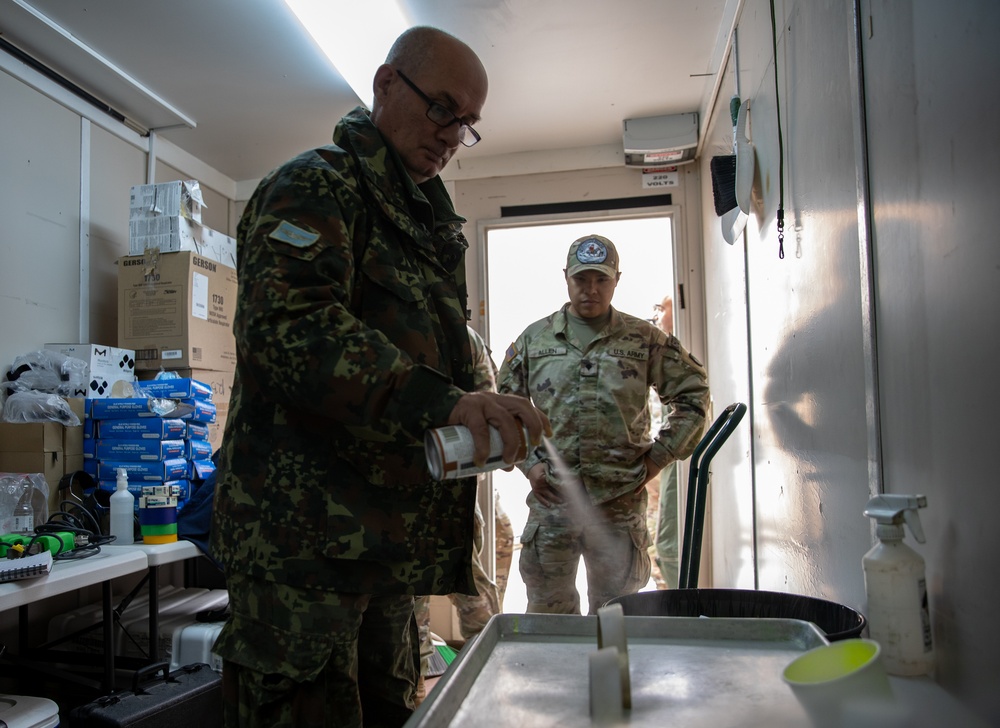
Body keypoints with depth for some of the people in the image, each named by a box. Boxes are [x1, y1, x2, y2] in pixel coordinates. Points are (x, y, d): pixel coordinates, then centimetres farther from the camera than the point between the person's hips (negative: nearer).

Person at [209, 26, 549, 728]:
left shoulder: (423, 217, 22)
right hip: (303, 536, -8)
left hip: (385, 540, 9)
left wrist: (487, 422, 17)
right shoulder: (316, 186, -6)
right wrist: (440, 399, -36)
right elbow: (285, 322, -26)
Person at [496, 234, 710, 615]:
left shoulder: (644, 339, 3)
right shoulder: (533, 339, 7)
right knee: (548, 609, 10)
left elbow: (692, 394, 9)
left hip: (621, 499, 0)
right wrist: (529, 462, 2)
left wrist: (659, 456, 2)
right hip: (551, 498, 1)